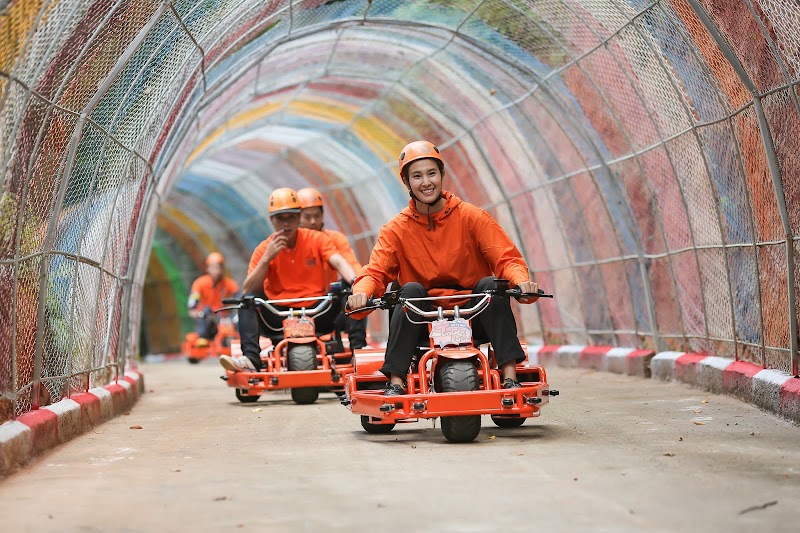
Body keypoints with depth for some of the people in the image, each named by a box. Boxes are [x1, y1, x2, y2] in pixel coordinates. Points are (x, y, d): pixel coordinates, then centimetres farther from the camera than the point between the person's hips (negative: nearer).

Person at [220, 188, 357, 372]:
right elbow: (247, 291, -7)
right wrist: (267, 258, -18)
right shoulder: (264, 249, 3)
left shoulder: (316, 239, 2)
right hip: (279, 318, 1)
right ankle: (251, 357, -36)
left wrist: (356, 283, -39)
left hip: (316, 314, -1)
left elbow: (339, 263, -17)